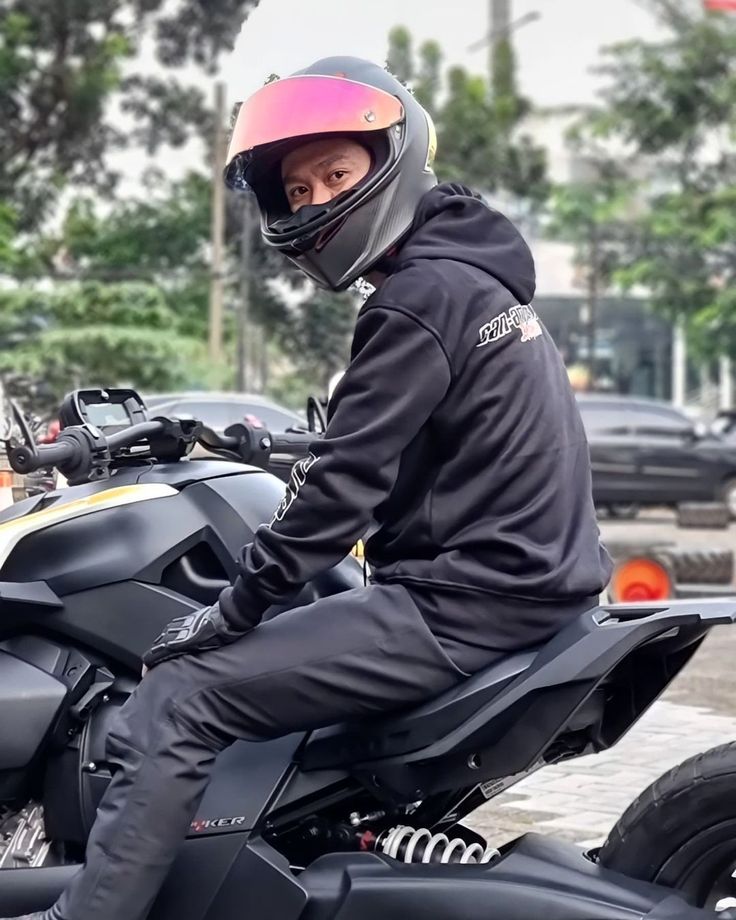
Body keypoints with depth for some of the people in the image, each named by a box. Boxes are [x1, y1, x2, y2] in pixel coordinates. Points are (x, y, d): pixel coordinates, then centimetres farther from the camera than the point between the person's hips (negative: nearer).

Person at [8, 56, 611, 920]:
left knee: (177, 700, -13)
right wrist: (272, 451, 28)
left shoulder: (420, 297, -14)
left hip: (462, 606, -10)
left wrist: (233, 607, -11)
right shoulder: (475, 269, 15)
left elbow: (347, 479, -17)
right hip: (532, 581, 10)